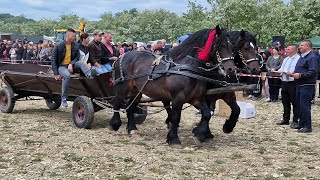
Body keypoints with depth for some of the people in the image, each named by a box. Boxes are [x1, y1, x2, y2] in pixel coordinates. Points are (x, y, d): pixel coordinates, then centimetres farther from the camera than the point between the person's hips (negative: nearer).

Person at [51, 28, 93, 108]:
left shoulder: (76, 46, 3)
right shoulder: (59, 46, -7)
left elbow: (77, 57, 5)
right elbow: (53, 60, -6)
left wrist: (71, 64, -18)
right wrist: (56, 74, -12)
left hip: (70, 65, 4)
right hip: (61, 66, -4)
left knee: (80, 63, -26)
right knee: (67, 75, -35)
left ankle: (90, 75, -52)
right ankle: (64, 99, -29)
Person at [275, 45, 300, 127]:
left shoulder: (298, 59, -9)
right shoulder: (286, 59, 20)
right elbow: (282, 69, 25)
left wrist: (290, 73, -27)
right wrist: (278, 72, 4)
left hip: (293, 83, -9)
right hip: (284, 83, 9)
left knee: (295, 103, -2)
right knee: (285, 102, 14)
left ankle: (295, 121, 3)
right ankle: (285, 119, 23)